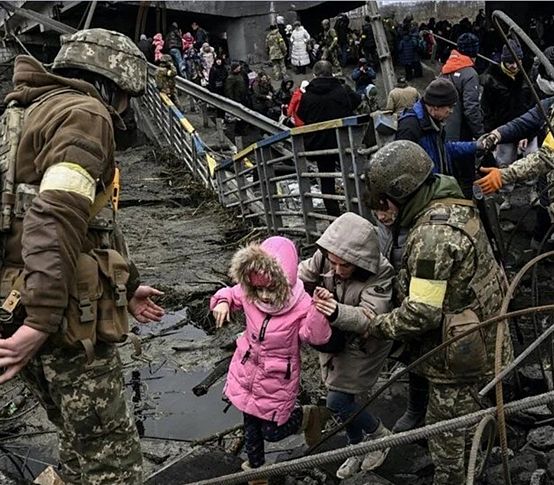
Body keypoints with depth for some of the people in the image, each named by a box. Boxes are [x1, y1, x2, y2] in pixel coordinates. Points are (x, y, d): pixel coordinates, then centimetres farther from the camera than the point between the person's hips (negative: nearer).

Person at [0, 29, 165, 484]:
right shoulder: (84, 114, -10)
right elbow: (56, 219, -26)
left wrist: (128, 285, 32)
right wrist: (40, 322, -28)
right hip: (66, 317, -10)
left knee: (80, 442, 24)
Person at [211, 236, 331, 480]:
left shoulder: (301, 305, -26)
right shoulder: (249, 295, -14)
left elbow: (318, 336, -36)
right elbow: (229, 293, 4)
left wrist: (319, 311, -54)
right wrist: (222, 302, -19)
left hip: (277, 380, -4)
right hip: (247, 371, 5)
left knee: (273, 431, 10)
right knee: (250, 423, 23)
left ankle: (308, 416, 38)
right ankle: (255, 465, 50)